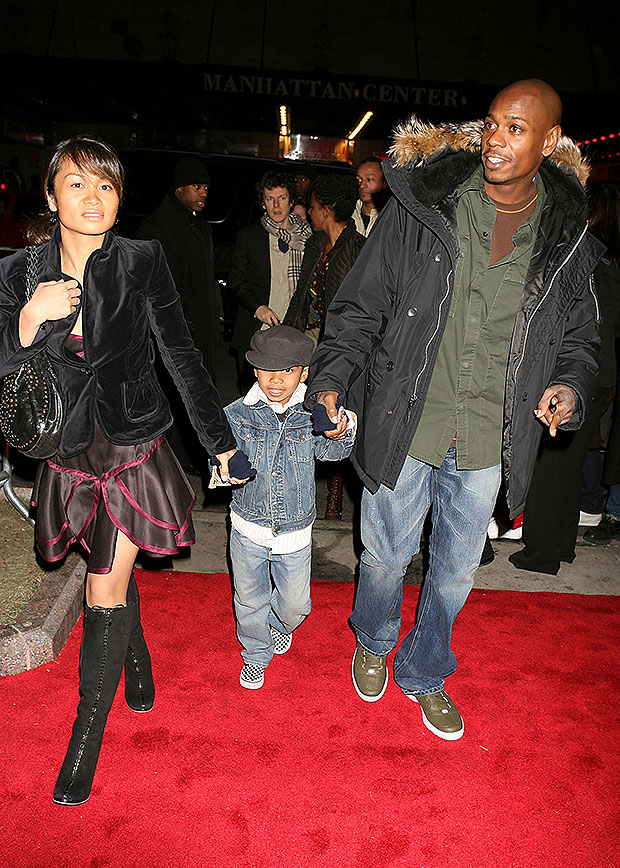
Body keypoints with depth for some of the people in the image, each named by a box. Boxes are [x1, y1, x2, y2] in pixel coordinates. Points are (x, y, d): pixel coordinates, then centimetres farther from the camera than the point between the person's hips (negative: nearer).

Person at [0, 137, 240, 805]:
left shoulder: (142, 262, -8)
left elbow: (182, 356, -5)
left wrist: (220, 441, -4)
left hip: (135, 446, -3)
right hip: (70, 450, 3)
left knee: (106, 588, -1)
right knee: (112, 572, 19)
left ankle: (87, 735, 17)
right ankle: (138, 658, 48)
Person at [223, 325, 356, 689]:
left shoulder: (311, 414, -9)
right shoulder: (238, 415, -10)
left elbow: (329, 451, -22)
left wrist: (341, 432, -44)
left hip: (295, 530, 0)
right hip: (249, 527, 0)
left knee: (295, 603, 16)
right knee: (250, 600, 17)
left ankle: (281, 624, 53)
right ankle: (256, 656, 45)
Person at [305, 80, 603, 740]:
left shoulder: (569, 237, 2)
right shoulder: (421, 205, -5)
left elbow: (578, 335, 13)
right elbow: (361, 304, -1)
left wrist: (570, 386, -7)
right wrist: (331, 380, -12)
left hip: (489, 441, 2)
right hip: (405, 424, -2)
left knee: (457, 568, 17)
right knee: (386, 555, 15)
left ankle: (423, 673, 45)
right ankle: (373, 644, 49)